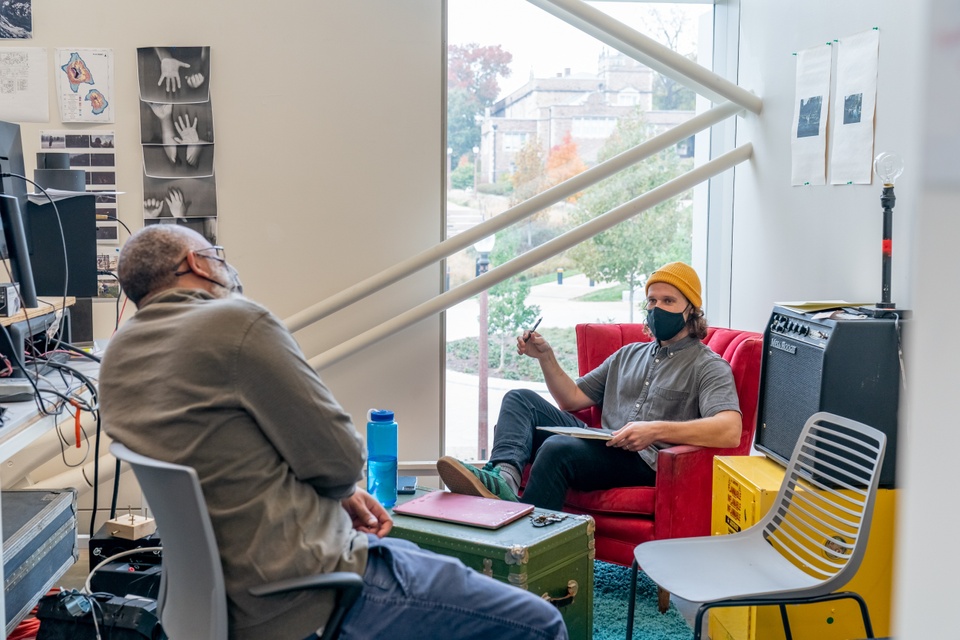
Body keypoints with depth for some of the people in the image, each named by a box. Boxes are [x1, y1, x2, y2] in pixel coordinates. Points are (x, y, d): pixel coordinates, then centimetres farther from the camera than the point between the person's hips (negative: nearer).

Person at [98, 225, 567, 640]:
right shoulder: (236, 322, -19)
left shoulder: (117, 354, 8)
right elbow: (338, 458, -16)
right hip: (306, 588, -10)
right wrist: (339, 489, 7)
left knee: (425, 562, 31)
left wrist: (340, 495, 10)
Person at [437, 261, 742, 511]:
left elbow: (730, 431, -16)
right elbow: (572, 398, 25)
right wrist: (546, 357, 9)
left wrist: (657, 430, -26)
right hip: (603, 447, 8)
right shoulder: (629, 354, 26)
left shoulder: (708, 366, 3)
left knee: (558, 447, -33)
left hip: (648, 463, -8)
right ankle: (504, 476, -32)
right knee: (520, 398, -4)